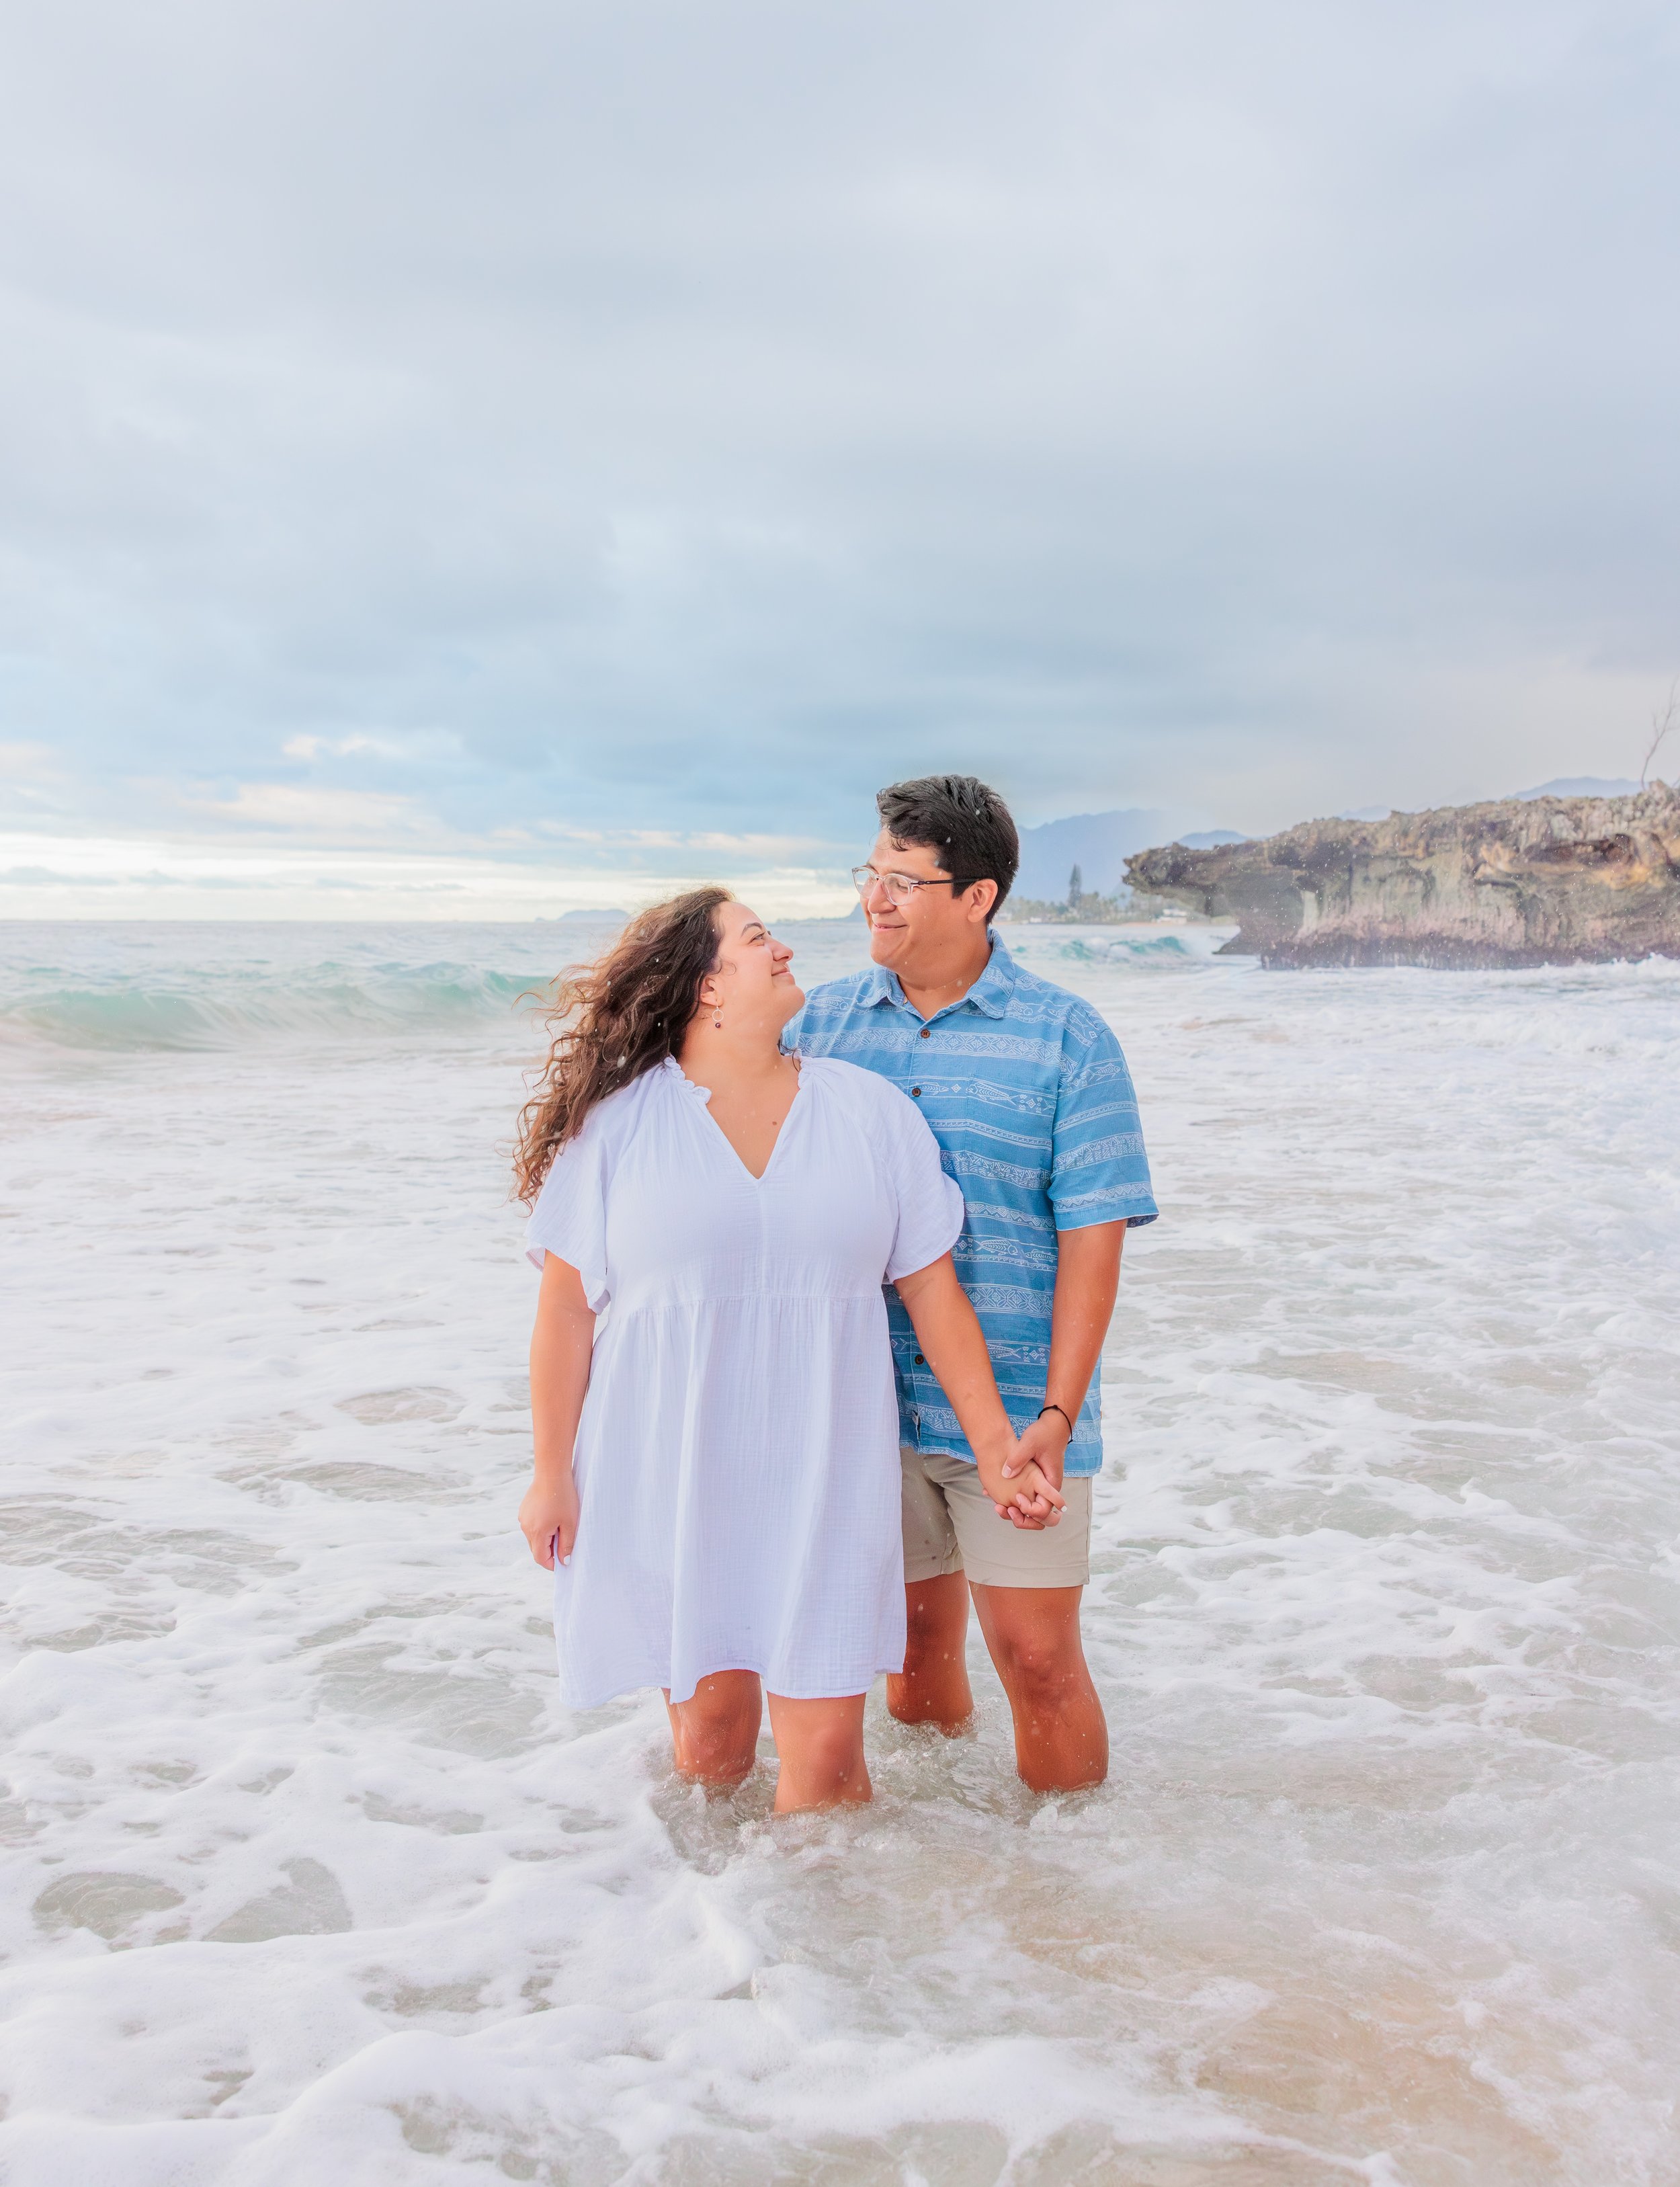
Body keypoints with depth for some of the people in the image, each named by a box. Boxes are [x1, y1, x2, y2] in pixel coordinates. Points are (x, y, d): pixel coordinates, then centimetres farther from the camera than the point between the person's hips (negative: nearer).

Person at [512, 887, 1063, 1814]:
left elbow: (932, 1290, 7)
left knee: (826, 1751, 0)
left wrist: (995, 1447, 5)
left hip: (826, 1483, 1)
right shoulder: (618, 1122, -1)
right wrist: (552, 1475, 1)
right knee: (708, 1736, 7)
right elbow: (566, 1304, 1)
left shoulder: (872, 1111, 6)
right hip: (669, 1484, -1)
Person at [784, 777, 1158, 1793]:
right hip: (865, 1403, 3)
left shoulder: (1068, 1039, -6)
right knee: (917, 1646, 15)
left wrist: (1056, 1416, -15)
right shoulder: (823, 1020, 5)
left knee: (1038, 1658, 1)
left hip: (1012, 1407, -3)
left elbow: (1093, 1238, -9)